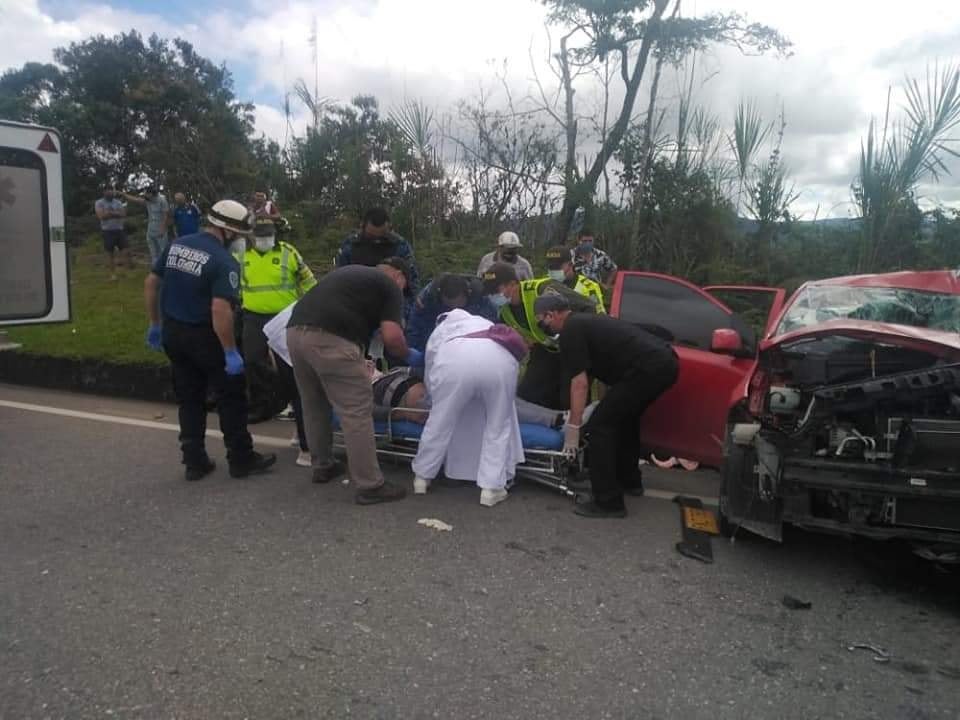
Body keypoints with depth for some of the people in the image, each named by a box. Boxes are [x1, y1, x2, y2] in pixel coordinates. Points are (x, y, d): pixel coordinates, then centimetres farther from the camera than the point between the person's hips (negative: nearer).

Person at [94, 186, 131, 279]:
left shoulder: (118, 202, 11)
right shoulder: (99, 203, 0)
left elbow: (124, 214, -3)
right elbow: (101, 216, -14)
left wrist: (110, 213, -13)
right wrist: (116, 213, -8)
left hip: (120, 230, 2)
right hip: (108, 231, -2)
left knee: (126, 250, -5)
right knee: (111, 254, 4)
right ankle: (113, 274, 11)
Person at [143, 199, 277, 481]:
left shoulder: (175, 245, 4)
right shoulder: (224, 262, -19)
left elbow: (150, 283, 9)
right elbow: (220, 310, -27)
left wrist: (155, 324, 17)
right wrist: (231, 352, -22)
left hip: (173, 333, 7)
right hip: (204, 336, -7)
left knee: (189, 399, 16)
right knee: (231, 398, 8)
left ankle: (195, 462, 21)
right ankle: (241, 459, 16)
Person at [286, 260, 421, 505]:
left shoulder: (352, 271, 32)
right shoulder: (390, 286, 10)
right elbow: (391, 336, -3)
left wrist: (359, 360, 39)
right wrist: (409, 356, 16)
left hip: (296, 332, 8)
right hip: (330, 339, -8)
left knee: (314, 405, 22)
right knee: (356, 413, -1)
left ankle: (323, 466, 36)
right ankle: (371, 485, 5)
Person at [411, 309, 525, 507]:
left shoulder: (439, 331, 38)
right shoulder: (486, 324, 45)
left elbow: (430, 377, 39)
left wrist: (438, 401, 56)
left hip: (456, 359, -1)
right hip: (500, 359, 1)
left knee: (440, 420, 16)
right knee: (498, 425, 16)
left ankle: (421, 477, 31)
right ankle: (491, 488, 14)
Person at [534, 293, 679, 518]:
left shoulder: (570, 331, -2)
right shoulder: (585, 321, 27)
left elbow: (580, 383, -7)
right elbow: (604, 367, 36)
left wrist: (573, 428, -3)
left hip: (647, 369, -10)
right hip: (665, 362, 10)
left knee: (600, 425, -5)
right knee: (625, 417, 28)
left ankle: (608, 503, 0)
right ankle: (629, 480, 41)